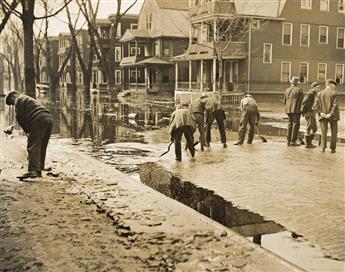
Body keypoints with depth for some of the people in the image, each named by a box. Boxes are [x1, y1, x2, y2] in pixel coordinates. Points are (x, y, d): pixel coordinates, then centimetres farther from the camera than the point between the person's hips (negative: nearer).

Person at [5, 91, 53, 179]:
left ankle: (33, 170, -23)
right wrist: (12, 126, 39)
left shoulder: (19, 99, 10)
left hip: (39, 119, -9)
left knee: (33, 146, -13)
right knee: (41, 147, 13)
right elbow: (26, 117, 38)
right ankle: (39, 170, 15)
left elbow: (19, 116, 0)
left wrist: (26, 130, 8)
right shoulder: (29, 99, 38)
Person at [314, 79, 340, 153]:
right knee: (334, 132, 9)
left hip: (323, 116, 3)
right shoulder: (334, 93, -8)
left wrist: (320, 113, -8)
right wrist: (331, 114, -15)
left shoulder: (320, 93, 3)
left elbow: (316, 105, -4)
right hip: (332, 116, -3)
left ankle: (323, 148, 3)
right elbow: (335, 105, -17)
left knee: (323, 132, 7)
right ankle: (332, 148, 7)